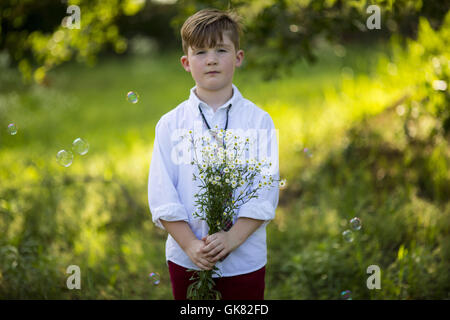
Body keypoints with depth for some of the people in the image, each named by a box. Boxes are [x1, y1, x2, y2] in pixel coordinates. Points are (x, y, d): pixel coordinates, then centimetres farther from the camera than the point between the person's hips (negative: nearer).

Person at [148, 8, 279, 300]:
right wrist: (190, 245, -14)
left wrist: (232, 239, -16)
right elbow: (162, 196, -3)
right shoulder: (170, 124, 0)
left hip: (245, 260, 0)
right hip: (186, 259, 1)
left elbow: (266, 191, -6)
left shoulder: (259, 121, -2)